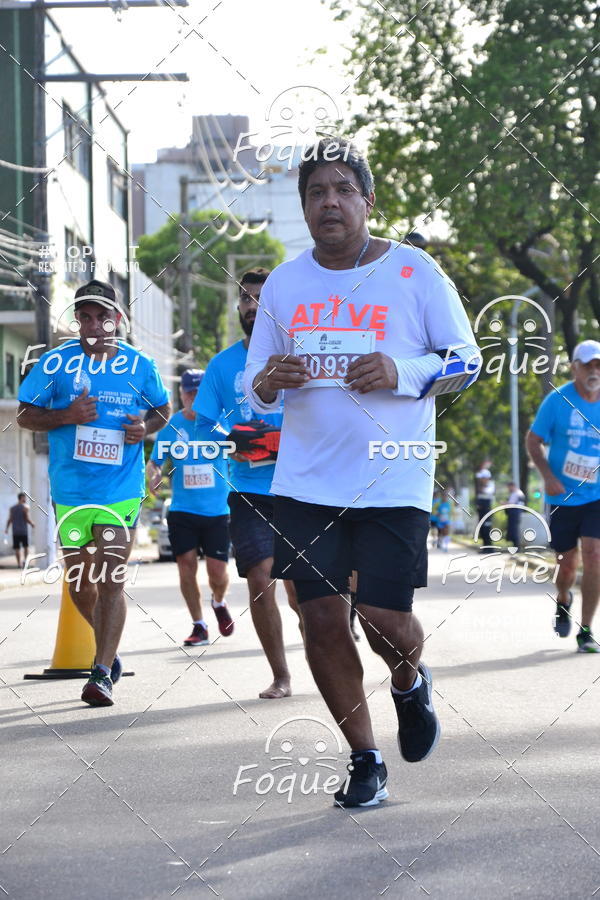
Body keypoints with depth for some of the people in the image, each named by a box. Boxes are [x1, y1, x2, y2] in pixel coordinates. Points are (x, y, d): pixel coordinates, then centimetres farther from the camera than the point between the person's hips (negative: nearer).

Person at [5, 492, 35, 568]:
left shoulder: (12, 508, 6)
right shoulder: (25, 507, -6)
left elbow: (9, 520, 1)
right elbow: (27, 519, -10)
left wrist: (6, 529, 12)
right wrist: (32, 524, 8)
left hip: (15, 531, 3)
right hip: (23, 531, -3)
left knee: (17, 548, 5)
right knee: (26, 546, 15)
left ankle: (19, 563, 1)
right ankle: (25, 560, 3)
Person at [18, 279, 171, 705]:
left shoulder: (140, 365, 1)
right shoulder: (55, 362, -1)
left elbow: (164, 408, 17)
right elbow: (26, 415, 2)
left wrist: (146, 427, -6)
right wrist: (67, 416, -16)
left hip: (121, 490, -2)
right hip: (70, 490, 2)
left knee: (110, 582, -11)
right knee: (80, 586, 11)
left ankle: (103, 673, -7)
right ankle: (108, 647, 37)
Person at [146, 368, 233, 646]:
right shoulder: (170, 425, 3)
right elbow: (154, 462, 11)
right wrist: (154, 475, -10)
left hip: (218, 510, -1)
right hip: (182, 510, 1)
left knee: (217, 571, -3)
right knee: (186, 565, -4)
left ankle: (219, 602, 31)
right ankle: (199, 625, 11)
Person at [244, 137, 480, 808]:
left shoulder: (414, 272, -2)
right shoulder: (283, 284, 9)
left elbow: (467, 360, 0)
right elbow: (253, 378, 16)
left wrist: (402, 372, -18)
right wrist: (267, 381, -9)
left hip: (393, 480, -3)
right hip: (306, 482, 3)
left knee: (385, 617, -7)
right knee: (320, 616, 0)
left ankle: (410, 684, 31)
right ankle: (365, 761, 15)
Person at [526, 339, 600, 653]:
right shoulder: (558, 401, -8)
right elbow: (533, 441, -1)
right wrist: (548, 476, -14)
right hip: (563, 497, -1)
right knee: (568, 563, 6)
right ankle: (563, 602, 42)